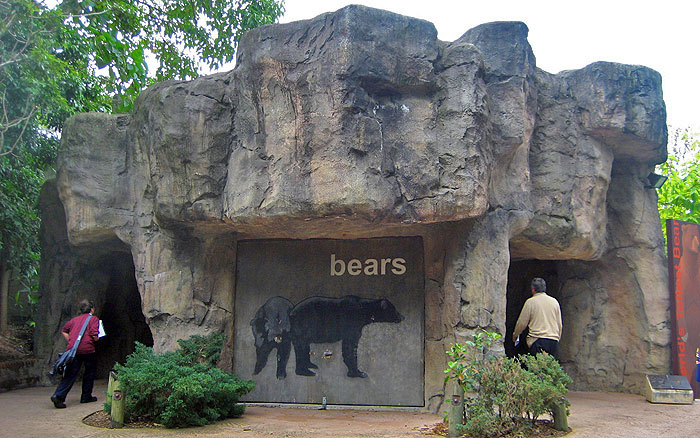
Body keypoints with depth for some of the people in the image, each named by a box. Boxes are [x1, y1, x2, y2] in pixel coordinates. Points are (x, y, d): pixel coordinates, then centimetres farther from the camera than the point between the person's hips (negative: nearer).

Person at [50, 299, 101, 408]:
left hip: (72, 349, 5)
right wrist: (96, 339, 12)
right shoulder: (93, 319, 1)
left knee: (70, 375, 2)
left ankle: (58, 395, -15)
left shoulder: (75, 319, 20)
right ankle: (86, 396, 21)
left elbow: (64, 331, 25)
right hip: (87, 349, -4)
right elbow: (94, 336, -9)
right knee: (90, 371, 16)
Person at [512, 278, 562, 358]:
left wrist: (515, 335, 18)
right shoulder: (554, 301, 11)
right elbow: (559, 324, 17)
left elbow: (522, 323, 2)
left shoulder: (530, 302, -2)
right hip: (554, 341, 5)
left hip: (537, 340, -4)